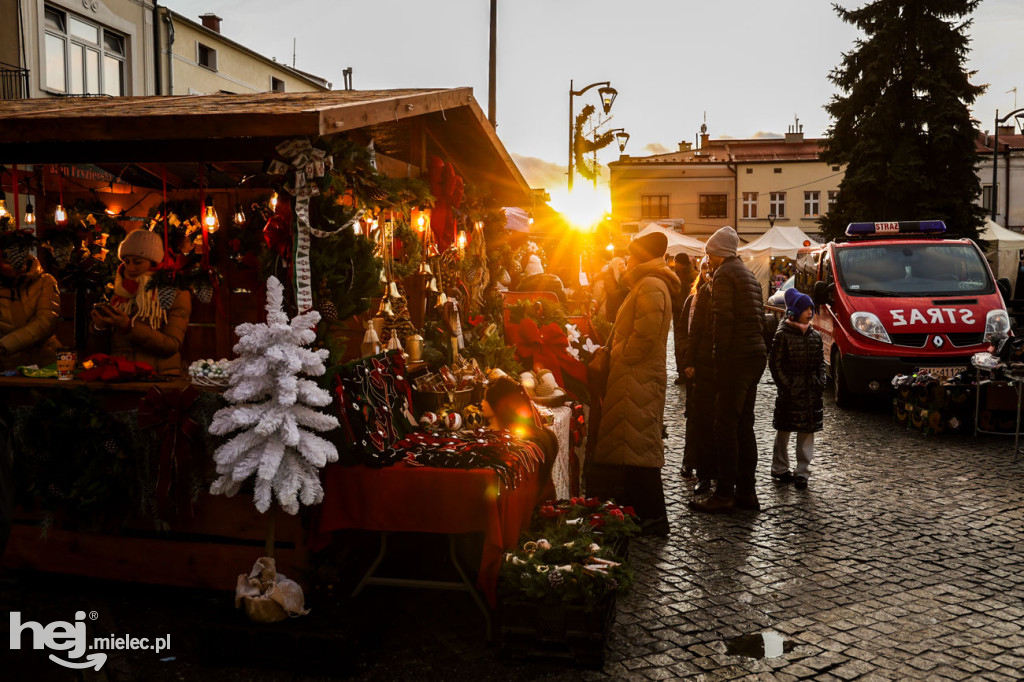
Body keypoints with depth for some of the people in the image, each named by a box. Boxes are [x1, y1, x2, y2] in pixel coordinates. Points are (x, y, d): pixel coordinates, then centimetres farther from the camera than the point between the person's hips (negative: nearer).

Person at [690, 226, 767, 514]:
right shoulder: (749, 275, 22)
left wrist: (719, 358, -15)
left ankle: (725, 494, -3)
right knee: (744, 425, 13)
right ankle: (746, 491, 18)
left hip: (736, 358, -9)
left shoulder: (724, 274, -7)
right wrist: (758, 349, 18)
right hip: (756, 355, 9)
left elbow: (723, 318, -16)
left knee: (726, 426, -6)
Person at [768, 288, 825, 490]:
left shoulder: (815, 335, 9)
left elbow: (820, 362, 15)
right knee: (783, 430, 6)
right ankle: (780, 469, 17)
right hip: (790, 392, -5)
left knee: (807, 431, 4)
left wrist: (820, 382, 2)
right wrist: (787, 386, -12)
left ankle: (802, 473, 10)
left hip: (811, 391, 5)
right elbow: (774, 363, -8)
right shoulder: (783, 335, -7)